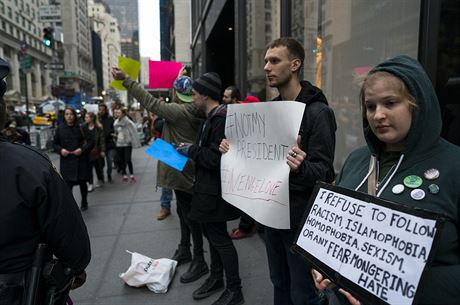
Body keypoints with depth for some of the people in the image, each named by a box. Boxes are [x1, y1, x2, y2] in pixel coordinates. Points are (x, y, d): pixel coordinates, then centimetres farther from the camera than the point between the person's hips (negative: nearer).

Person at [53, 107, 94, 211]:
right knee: (67, 185, -11)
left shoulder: (81, 128, -2)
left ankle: (84, 203, 37)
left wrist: (82, 149, -18)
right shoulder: (60, 129, 2)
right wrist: (61, 150, -10)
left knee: (82, 183, 15)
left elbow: (91, 142, -1)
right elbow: (55, 144, 10)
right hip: (66, 162, 0)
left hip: (81, 161, 0)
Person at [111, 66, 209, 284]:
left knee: (190, 214, -1)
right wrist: (181, 80, 32)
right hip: (184, 170, 10)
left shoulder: (180, 111, -19)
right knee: (183, 211, 20)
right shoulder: (192, 111, 6)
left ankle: (199, 262, 10)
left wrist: (126, 79, -13)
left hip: (182, 170, -10)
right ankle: (184, 250, 36)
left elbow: (150, 102, -19)